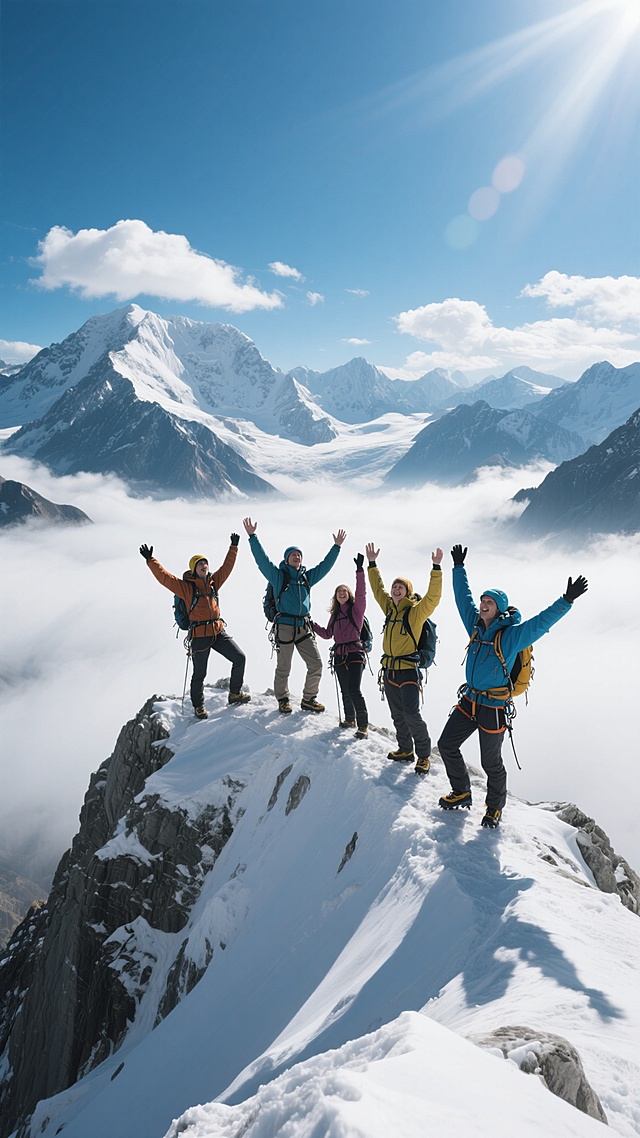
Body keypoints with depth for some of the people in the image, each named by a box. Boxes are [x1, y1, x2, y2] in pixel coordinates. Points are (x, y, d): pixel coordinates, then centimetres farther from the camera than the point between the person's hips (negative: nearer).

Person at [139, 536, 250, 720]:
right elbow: (164, 577, -13)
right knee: (199, 674, 4)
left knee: (240, 658, 4)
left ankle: (235, 694, 22)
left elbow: (227, 566, 18)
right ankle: (198, 707, 23)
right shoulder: (186, 587, -6)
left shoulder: (213, 582, 9)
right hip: (199, 636, -5)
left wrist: (233, 547, 21)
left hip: (218, 632, 5)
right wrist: (151, 561, -21)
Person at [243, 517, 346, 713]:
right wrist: (253, 537, -13)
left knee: (316, 664, 2)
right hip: (285, 626, -4)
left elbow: (325, 565, 23)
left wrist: (336, 547, 24)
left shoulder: (307, 577, 15)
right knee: (283, 668, 3)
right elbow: (262, 559, -5)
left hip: (304, 627, 5)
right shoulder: (278, 575, 3)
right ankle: (283, 700, 21)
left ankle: (308, 699, 18)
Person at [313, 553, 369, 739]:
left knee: (354, 690, -17)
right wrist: (312, 625, 13)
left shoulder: (356, 608, 2)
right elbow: (328, 634, 22)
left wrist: (360, 570, -21)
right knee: (345, 691, 10)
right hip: (339, 655, 6)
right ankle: (350, 718, 29)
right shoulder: (335, 614, 17)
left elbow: (361, 592, -14)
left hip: (355, 654, -6)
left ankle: (363, 725, -12)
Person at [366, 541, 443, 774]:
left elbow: (433, 596, -21)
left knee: (412, 715, -12)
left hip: (408, 670, -7)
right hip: (389, 670, 7)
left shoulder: (416, 611, -7)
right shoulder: (390, 608, 10)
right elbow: (378, 589, 21)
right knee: (397, 716, 14)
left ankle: (423, 755, 1)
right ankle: (405, 750, 27)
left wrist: (436, 568, -28)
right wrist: (372, 564, 19)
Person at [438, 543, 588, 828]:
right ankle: (461, 793, 30)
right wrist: (458, 568, 19)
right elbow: (463, 598, 15)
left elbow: (541, 622, -21)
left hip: (493, 708, -6)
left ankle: (495, 807, 28)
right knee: (447, 745, 10)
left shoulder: (513, 635, -11)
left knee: (491, 763, 5)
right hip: (469, 701, 6)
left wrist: (567, 600, -32)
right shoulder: (476, 627, 5)